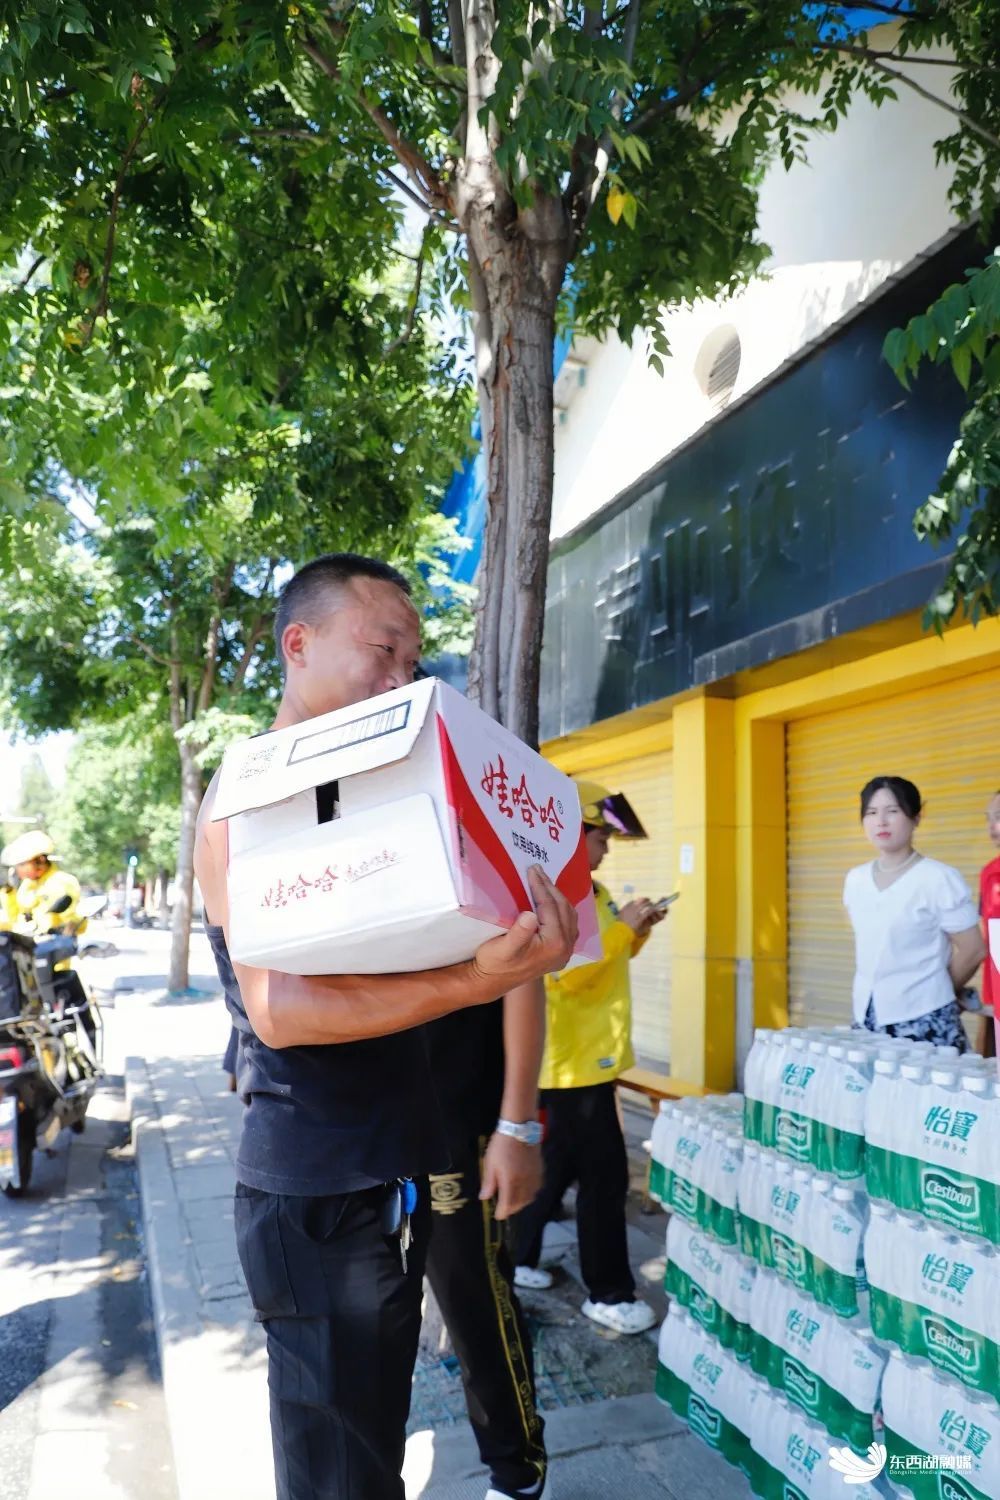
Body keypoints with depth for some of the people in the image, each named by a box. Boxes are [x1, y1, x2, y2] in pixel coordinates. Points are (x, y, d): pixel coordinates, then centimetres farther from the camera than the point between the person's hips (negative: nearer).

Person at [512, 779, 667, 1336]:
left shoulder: (591, 891, 11)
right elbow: (568, 972, -27)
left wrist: (637, 930, 3)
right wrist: (622, 927, -22)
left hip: (592, 1054, 10)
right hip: (574, 1058, -10)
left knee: (561, 1165, 18)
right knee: (604, 1176, -1)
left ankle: (516, 1257, 31)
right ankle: (609, 1294, 12)